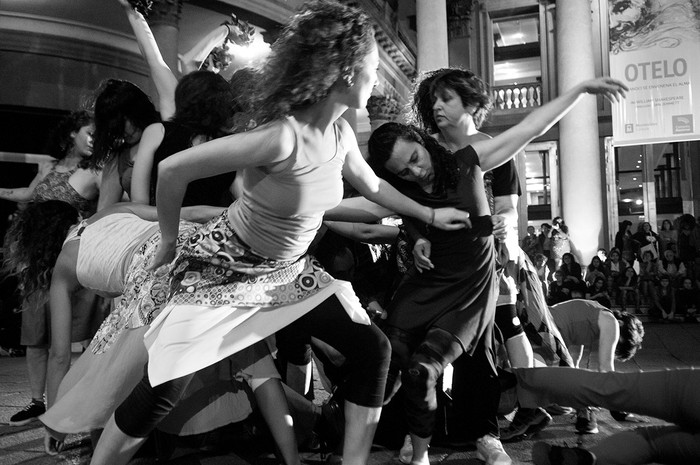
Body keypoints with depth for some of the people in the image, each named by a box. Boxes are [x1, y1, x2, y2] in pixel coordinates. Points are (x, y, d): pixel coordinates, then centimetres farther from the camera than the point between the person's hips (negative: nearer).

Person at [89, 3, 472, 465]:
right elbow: (172, 170, -26)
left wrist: (429, 214, 24)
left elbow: (372, 185, 16)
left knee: (372, 349, -1)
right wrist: (170, 242, -12)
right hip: (225, 267, -7)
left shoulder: (341, 134, -5)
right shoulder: (280, 137, -31)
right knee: (164, 391, -5)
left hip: (290, 270, 7)